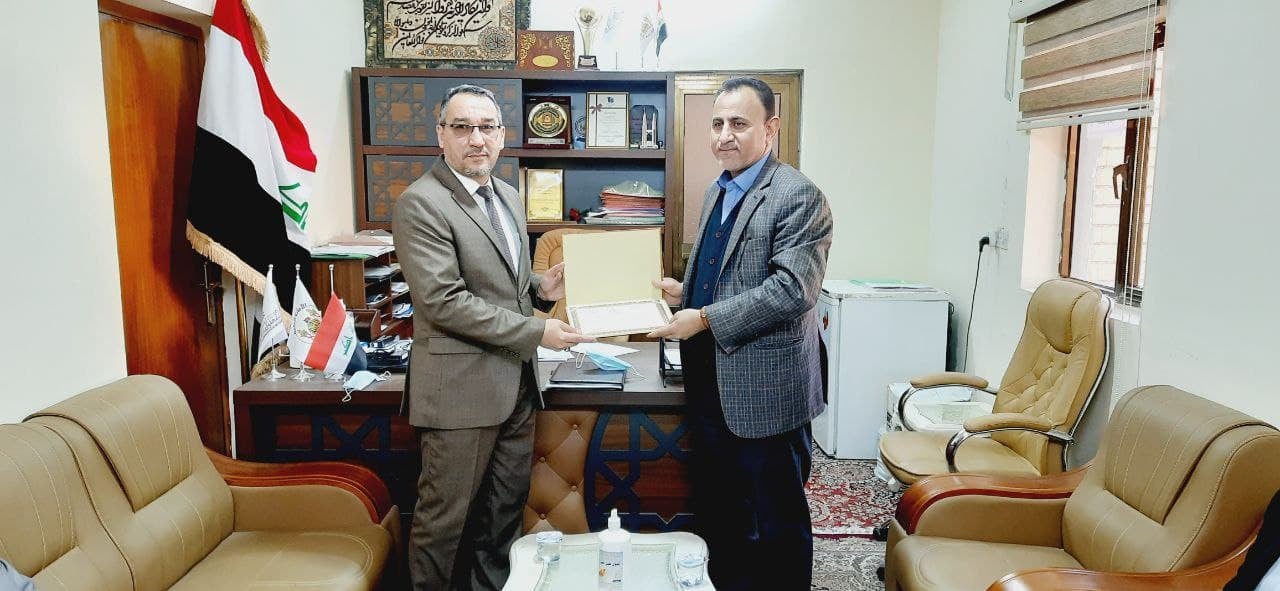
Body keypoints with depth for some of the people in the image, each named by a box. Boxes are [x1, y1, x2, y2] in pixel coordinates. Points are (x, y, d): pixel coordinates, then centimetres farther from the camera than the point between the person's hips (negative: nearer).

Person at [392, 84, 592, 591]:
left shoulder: (508, 196, 11)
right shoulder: (421, 203, -15)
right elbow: (444, 301, -21)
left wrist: (539, 288, 0)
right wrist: (536, 332, -19)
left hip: (515, 383, 8)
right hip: (461, 388, -8)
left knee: (506, 508, 19)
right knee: (446, 517, 7)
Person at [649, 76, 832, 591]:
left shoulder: (798, 197, -14)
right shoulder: (716, 192, 13)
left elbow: (793, 288, -23)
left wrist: (706, 318, -22)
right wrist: (683, 291, 4)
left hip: (766, 392, -8)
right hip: (711, 386, 8)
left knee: (777, 524, 8)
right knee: (714, 514, 20)